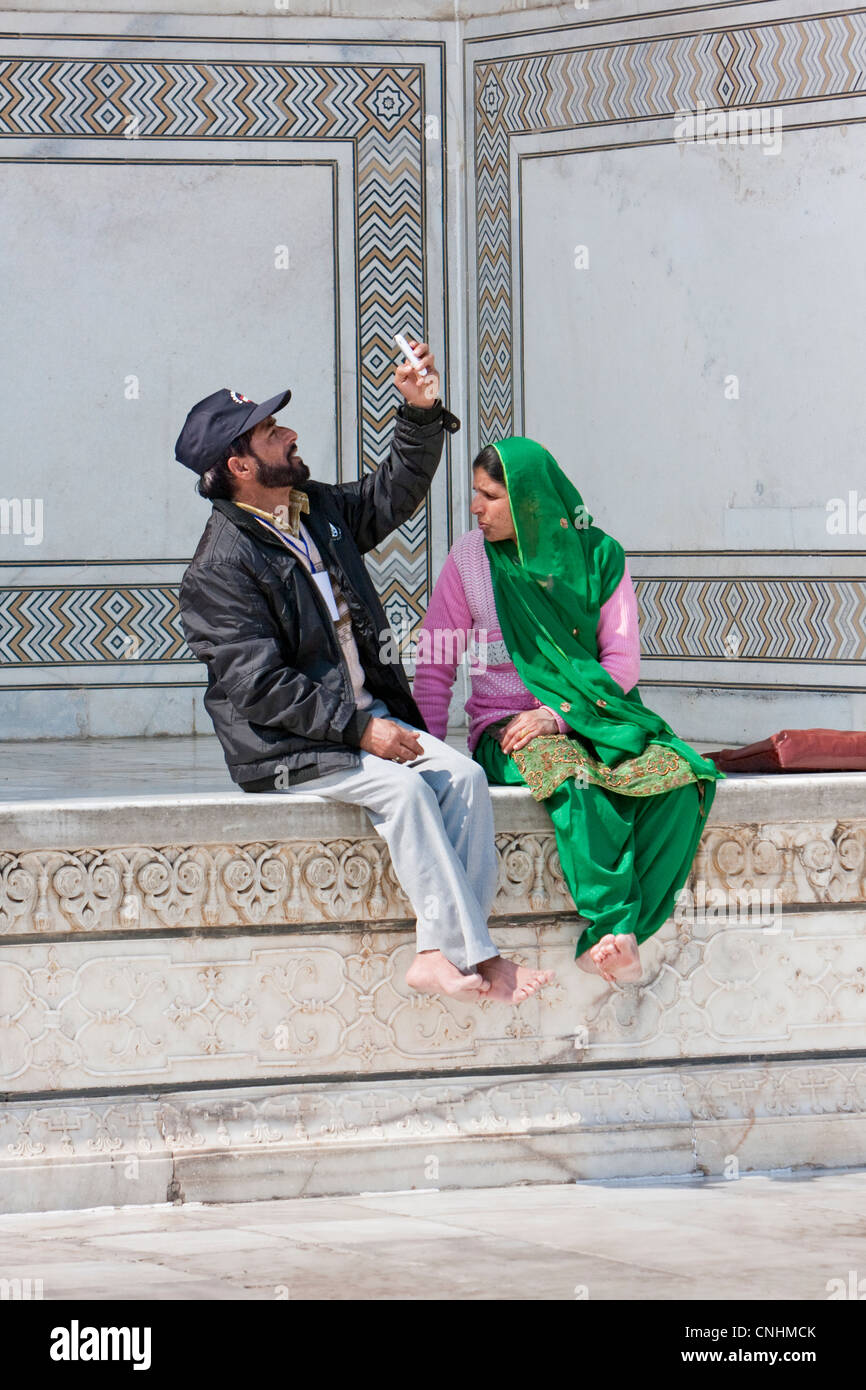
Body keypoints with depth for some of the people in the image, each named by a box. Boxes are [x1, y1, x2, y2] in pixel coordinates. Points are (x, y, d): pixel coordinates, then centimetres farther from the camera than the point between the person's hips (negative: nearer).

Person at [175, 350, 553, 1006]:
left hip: (367, 716, 8)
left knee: (462, 774, -16)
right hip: (286, 747, -8)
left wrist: (421, 412, 11)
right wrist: (358, 729, -22)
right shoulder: (220, 568, -14)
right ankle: (474, 957, -27)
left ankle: (443, 953, -22)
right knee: (403, 786, -29)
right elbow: (259, 687, -19)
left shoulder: (320, 509, 12)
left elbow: (394, 490, 27)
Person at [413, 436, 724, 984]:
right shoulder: (469, 559, 4)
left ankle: (606, 940, -30)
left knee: (677, 775, -29)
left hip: (593, 715, 2)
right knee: (576, 780, -37)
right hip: (506, 729, -2)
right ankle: (615, 930, -35)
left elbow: (623, 661, -1)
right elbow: (434, 670, 6)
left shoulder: (598, 556, 4)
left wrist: (558, 714, -17)